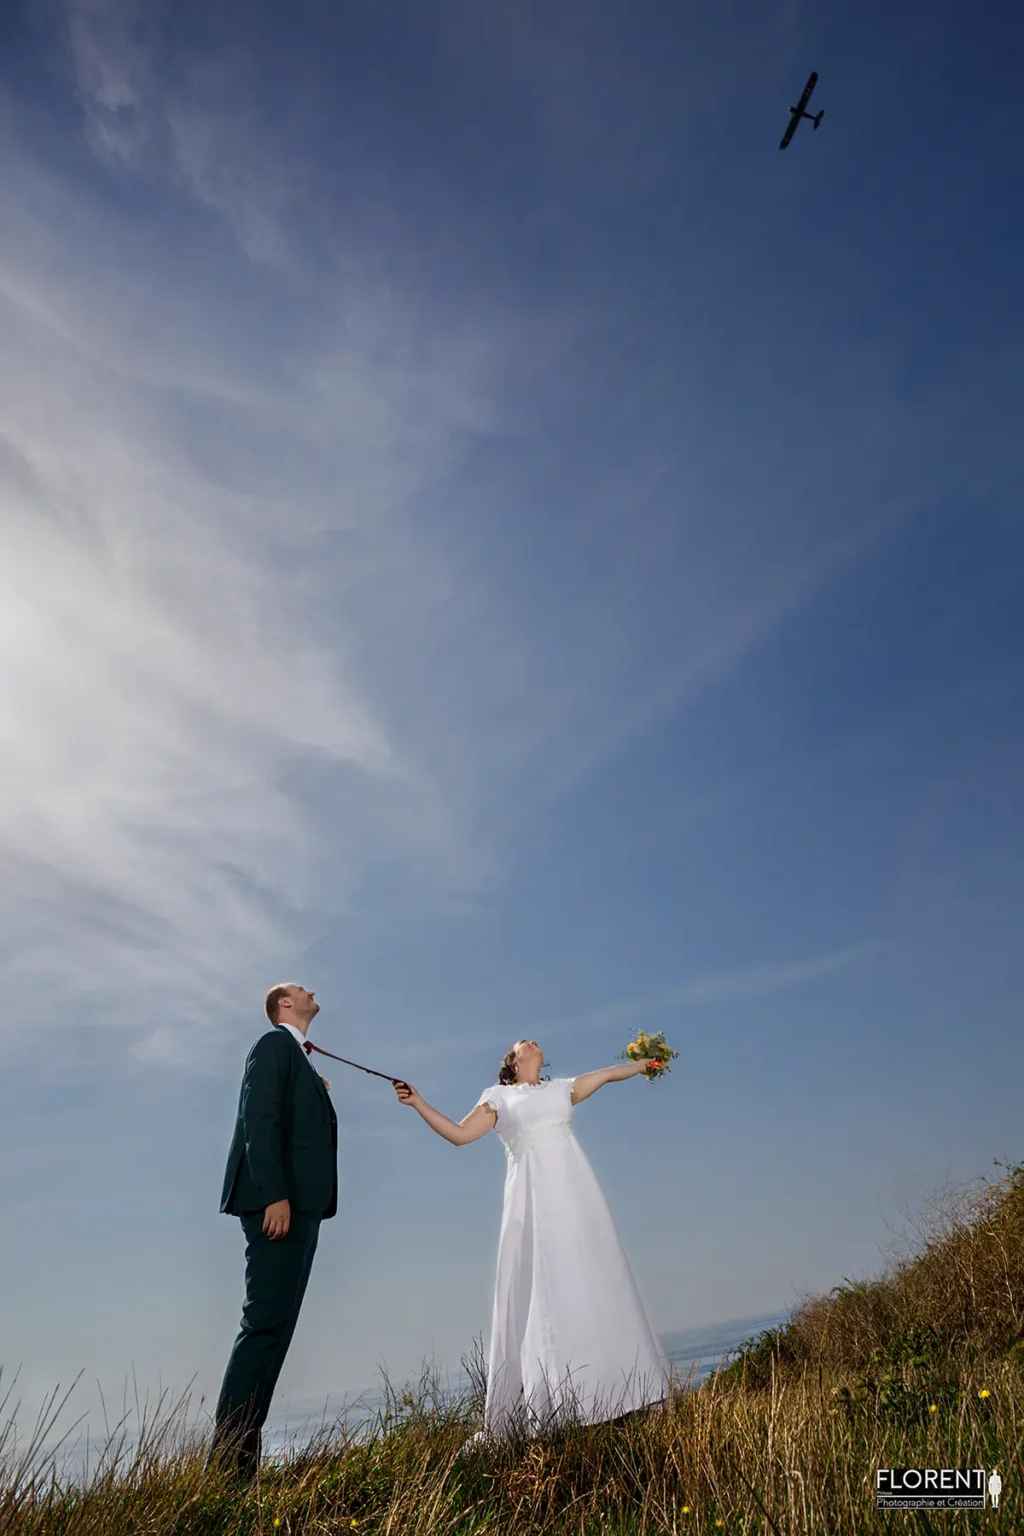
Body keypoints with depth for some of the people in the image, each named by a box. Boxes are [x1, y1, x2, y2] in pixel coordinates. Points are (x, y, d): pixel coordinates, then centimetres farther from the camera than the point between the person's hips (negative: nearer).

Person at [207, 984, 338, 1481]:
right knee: (266, 1325, -10)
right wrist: (275, 1195, -21)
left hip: (299, 1204, 10)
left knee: (275, 1328, 9)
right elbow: (260, 1121, -15)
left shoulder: (297, 1055, 26)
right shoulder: (275, 1043, -3)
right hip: (281, 1202, -10)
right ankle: (227, 1460, -5)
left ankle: (241, 1458, 13)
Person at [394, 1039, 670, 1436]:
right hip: (533, 1193, -3)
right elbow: (459, 1134, 6)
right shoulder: (498, 1097, 14)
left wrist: (648, 1061, 33)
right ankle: (555, 1403, -5)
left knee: (591, 1279, -1)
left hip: (574, 1187, 3)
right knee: (540, 1288, -8)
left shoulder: (561, 1088, 22)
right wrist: (418, 1103, 0)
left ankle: (607, 1393, 6)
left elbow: (610, 1073, 28)